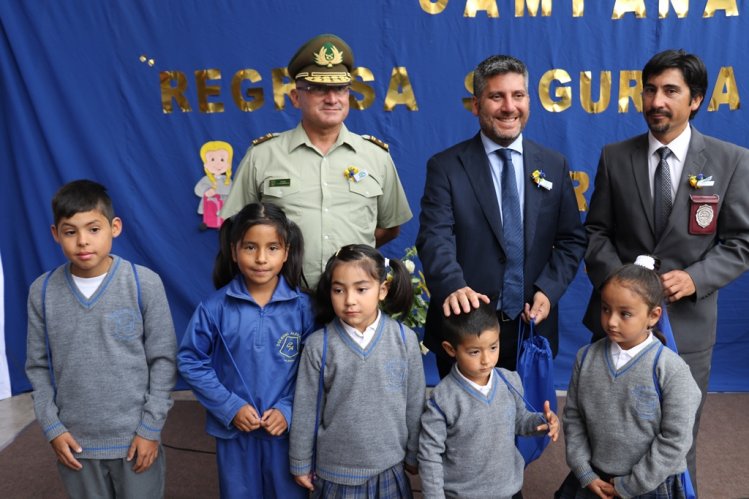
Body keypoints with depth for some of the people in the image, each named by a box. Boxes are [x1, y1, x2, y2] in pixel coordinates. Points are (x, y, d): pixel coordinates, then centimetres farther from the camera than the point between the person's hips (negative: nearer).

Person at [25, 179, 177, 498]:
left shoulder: (145, 283, -12)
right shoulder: (42, 292, -4)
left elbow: (163, 360, -7)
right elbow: (38, 367, 4)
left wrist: (151, 427, -7)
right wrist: (51, 426, -2)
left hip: (135, 437, -2)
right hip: (75, 441, 2)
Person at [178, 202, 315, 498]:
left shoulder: (302, 308, -8)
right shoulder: (214, 308, -10)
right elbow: (191, 363, -5)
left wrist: (289, 410, -12)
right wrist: (229, 407, -11)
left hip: (288, 428, 0)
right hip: (234, 430, 0)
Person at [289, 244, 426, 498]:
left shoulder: (405, 339, -10)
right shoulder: (318, 345, -13)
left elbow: (415, 404, 0)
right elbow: (305, 410, -4)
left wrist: (414, 454, 8)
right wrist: (301, 463, 2)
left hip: (389, 466, 1)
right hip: (336, 469, -1)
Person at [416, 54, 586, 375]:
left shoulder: (554, 165, 6)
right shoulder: (445, 167, -4)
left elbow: (572, 240, 7)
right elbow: (435, 239, -16)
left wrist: (548, 290, -9)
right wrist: (454, 288, -34)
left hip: (533, 327, 3)